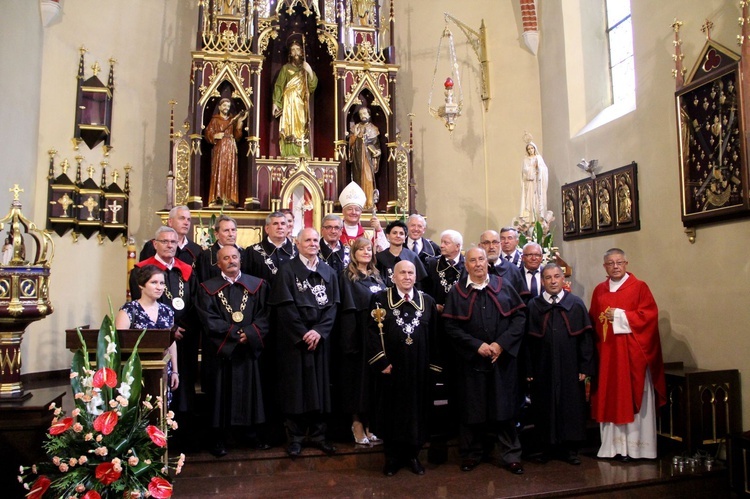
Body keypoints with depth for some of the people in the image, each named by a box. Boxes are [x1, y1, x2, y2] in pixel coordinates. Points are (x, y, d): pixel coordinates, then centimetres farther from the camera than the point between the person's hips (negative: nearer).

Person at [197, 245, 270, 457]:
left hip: (249, 348, 1)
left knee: (249, 390, 6)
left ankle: (251, 433, 19)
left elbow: (263, 316, 0)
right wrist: (235, 333, -14)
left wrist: (249, 334, -16)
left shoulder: (257, 285, 7)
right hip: (219, 350, -1)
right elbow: (209, 320, -7)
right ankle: (219, 438, 15)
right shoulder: (209, 288, 4)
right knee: (221, 392, 4)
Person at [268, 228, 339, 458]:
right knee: (296, 387, 2)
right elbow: (285, 306, -9)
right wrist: (303, 334, -13)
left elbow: (333, 305, 2)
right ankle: (295, 437, 13)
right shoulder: (287, 270, -2)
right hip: (294, 340, -3)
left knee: (320, 386, 7)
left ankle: (318, 434, 19)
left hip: (320, 338, 4)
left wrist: (319, 331, -11)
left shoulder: (328, 272, 10)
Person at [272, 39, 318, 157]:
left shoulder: (306, 69, 17)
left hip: (302, 104, 3)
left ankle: (302, 154, -5)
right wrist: (275, 102, -8)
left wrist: (310, 71, -10)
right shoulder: (286, 68, 10)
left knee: (301, 128, -4)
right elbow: (278, 86, 3)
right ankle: (289, 154, -16)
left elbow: (313, 86, 5)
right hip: (289, 103, -3)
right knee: (289, 128, -12)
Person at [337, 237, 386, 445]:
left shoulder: (377, 277, 16)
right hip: (358, 334, -5)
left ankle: (369, 424, 19)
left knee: (374, 378, 9)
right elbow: (348, 309, -10)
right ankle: (357, 424, 12)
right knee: (358, 377, 1)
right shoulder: (347, 277, -2)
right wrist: (349, 340, -17)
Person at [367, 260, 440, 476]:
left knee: (417, 411, 10)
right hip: (391, 368, -2)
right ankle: (392, 457, 23)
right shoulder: (380, 299, -2)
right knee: (391, 411, 7)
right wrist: (381, 362, -12)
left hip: (419, 369, 3)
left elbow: (433, 336, 9)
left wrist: (432, 364, 4)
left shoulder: (427, 301, 7)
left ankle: (412, 455, 28)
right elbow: (372, 332, -7)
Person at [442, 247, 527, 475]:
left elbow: (520, 316, -1)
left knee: (505, 407, 6)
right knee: (473, 408, 8)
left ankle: (511, 454, 20)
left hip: (503, 358, 1)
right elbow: (451, 326, -5)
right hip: (471, 360, 0)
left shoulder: (503, 286, 3)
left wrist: (501, 343, -11)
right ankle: (472, 454, 23)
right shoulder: (457, 291, 1)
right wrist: (476, 345, -15)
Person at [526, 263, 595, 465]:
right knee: (545, 408, 8)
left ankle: (570, 449, 21)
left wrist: (585, 367, -5)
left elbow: (586, 337, 1)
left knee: (571, 408, 7)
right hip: (543, 369, 0)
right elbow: (528, 340, 0)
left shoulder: (576, 304, 3)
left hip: (570, 369, 0)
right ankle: (547, 447, 22)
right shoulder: (533, 306, 2)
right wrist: (529, 370, -4)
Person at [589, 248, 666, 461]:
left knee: (633, 398, 1)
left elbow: (649, 315, -9)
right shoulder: (599, 290, 13)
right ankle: (613, 446, 12)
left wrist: (621, 316, -12)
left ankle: (633, 446, 9)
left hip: (632, 353, -4)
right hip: (606, 352, 4)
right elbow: (592, 319, 16)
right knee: (610, 399, 4)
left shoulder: (639, 287, 0)